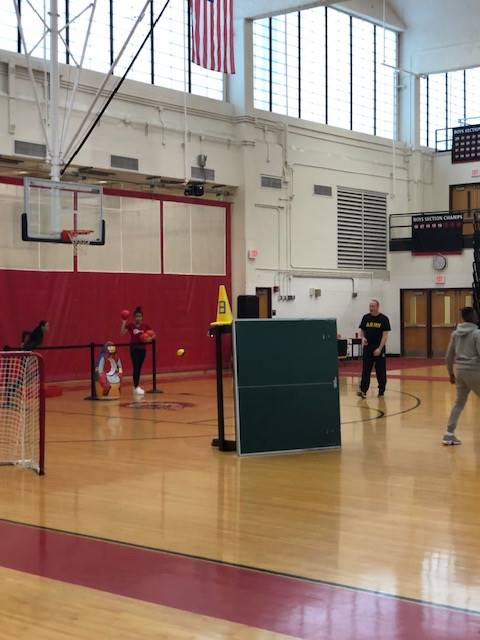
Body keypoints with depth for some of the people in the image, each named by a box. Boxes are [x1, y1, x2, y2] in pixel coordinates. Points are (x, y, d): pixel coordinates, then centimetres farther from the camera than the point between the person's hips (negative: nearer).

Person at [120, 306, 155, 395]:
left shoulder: (145, 326, 3)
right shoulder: (130, 325, -5)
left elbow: (153, 335, 7)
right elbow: (122, 333, -19)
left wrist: (149, 339, -13)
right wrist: (124, 322, -25)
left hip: (142, 348, 4)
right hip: (134, 348, -4)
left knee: (139, 368, 11)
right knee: (136, 367, -11)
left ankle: (136, 386, 22)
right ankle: (136, 387, -12)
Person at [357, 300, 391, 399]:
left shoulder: (384, 319, -5)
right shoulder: (366, 317, 5)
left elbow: (385, 335, -8)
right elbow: (362, 330, 15)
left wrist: (380, 348, -16)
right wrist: (363, 338, -7)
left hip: (379, 349, -2)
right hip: (367, 348, 2)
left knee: (381, 371, 6)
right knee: (365, 370, -5)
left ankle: (381, 390, 17)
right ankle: (363, 390, -10)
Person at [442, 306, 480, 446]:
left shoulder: (455, 333, 7)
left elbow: (449, 356, 11)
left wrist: (451, 373, 21)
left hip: (459, 370, 6)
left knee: (459, 402, 14)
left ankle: (449, 434, 11)